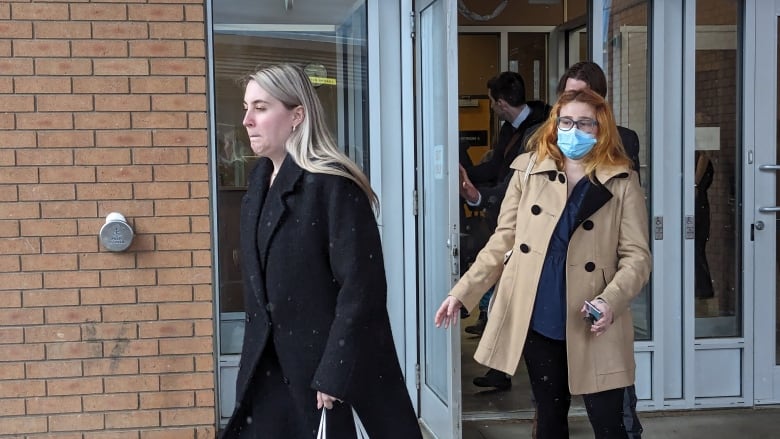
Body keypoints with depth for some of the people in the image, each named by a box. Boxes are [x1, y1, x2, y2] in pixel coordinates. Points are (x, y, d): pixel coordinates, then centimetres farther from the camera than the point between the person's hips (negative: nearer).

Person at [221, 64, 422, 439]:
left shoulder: (332, 185, -17)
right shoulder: (261, 178, 7)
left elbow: (360, 288, -20)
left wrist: (333, 376, -21)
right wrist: (255, 350, 12)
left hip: (326, 356, -7)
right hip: (271, 360, 7)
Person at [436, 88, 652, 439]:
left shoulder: (622, 182, -1)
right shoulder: (529, 170, 5)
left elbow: (636, 256, -4)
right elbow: (503, 241, 8)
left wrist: (609, 301, -22)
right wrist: (462, 292, 0)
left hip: (591, 325, -2)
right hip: (536, 319, 2)